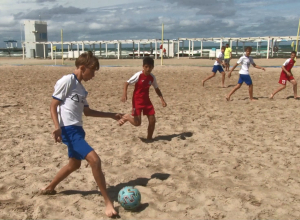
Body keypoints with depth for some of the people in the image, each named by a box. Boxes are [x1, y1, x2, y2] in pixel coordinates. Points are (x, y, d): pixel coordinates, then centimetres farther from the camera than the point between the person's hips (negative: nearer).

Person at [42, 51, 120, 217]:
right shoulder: (66, 81, -9)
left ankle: (49, 188, 43)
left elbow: (87, 111, 23)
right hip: (68, 130, -10)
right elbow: (53, 106, -12)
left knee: (75, 164, 23)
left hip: (77, 129, 10)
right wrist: (57, 127, -25)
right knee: (95, 160, -19)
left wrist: (111, 115, 23)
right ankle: (108, 202, -11)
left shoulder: (81, 88, 16)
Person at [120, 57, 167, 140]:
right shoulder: (138, 75, -16)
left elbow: (156, 89, 13)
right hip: (137, 101, -5)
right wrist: (124, 94, -30)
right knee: (137, 123, -10)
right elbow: (126, 83, -15)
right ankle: (126, 117, 22)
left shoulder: (152, 77, 0)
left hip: (146, 100, 5)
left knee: (152, 120, 0)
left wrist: (162, 99, 2)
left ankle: (149, 138, 18)